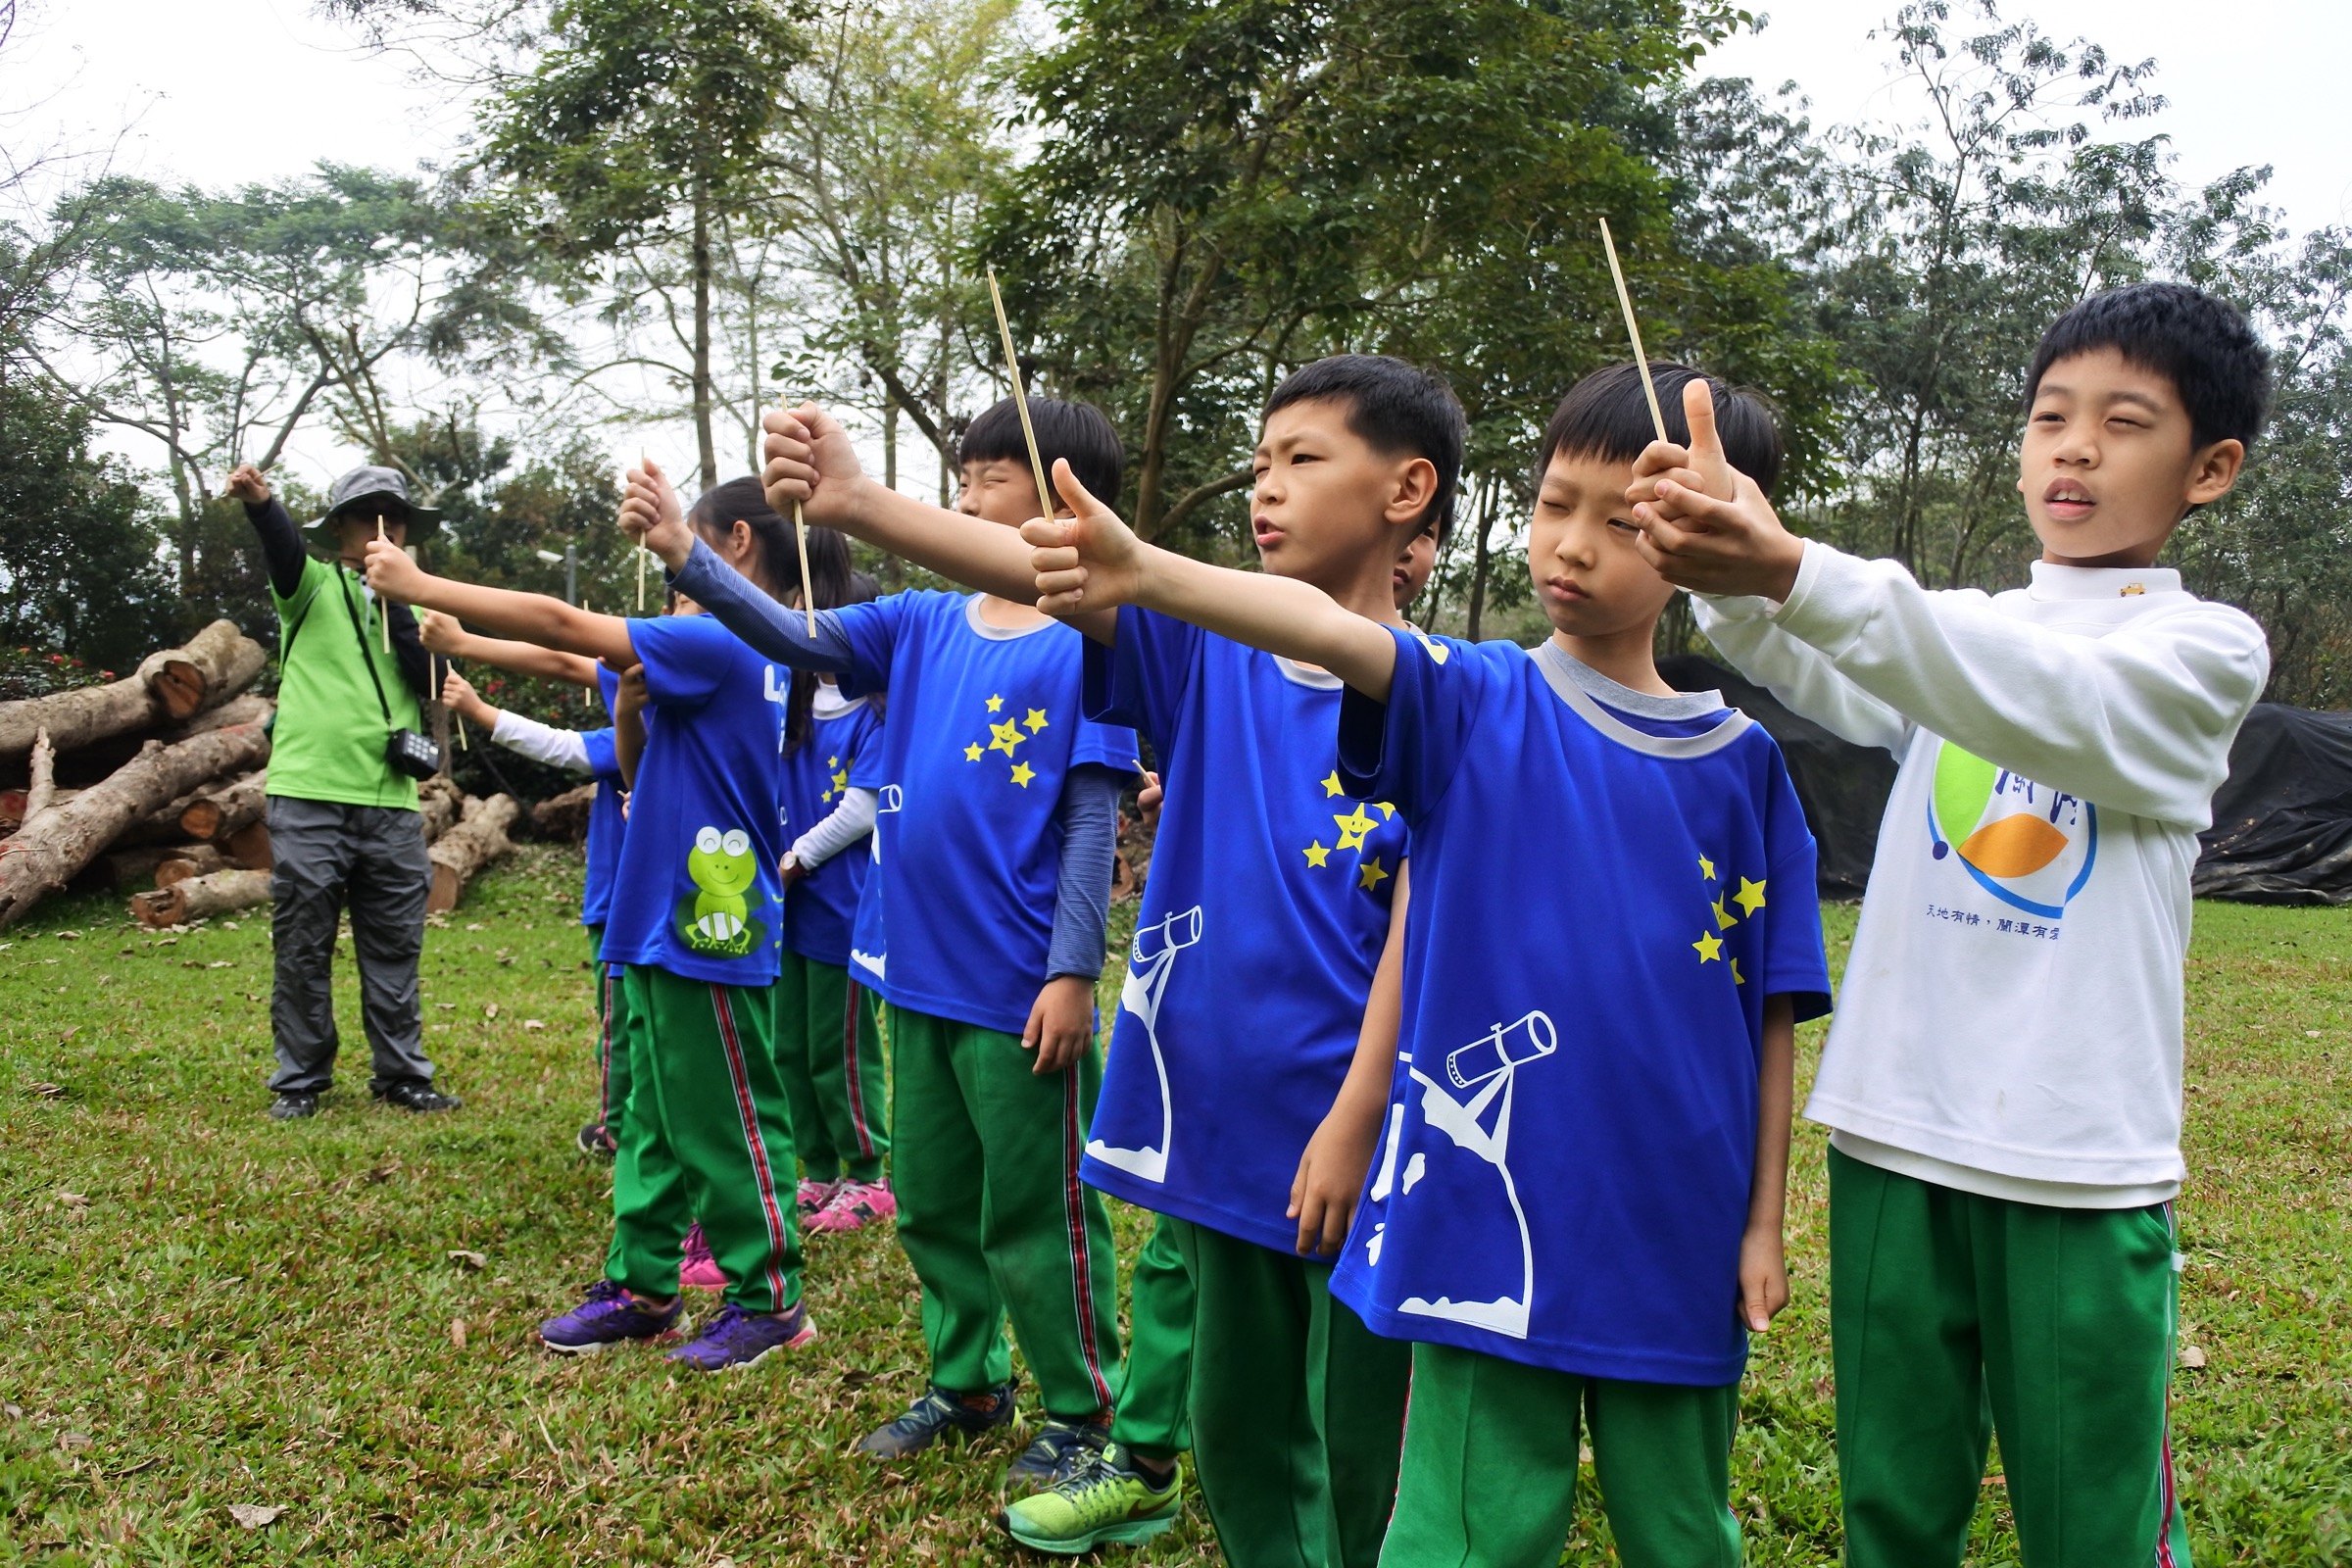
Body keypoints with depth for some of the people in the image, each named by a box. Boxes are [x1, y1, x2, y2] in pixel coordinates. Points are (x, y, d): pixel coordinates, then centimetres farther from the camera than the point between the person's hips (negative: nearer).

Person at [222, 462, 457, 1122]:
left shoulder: (412, 605, 15)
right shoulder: (312, 585, 6)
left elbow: (431, 682, 0)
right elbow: (283, 547, -17)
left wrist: (396, 602, -8)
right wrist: (259, 503, -39)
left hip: (392, 804, 3)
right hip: (309, 798, -3)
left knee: (394, 947, 7)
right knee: (302, 946, 2)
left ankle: (402, 1073, 16)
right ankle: (299, 1079, 13)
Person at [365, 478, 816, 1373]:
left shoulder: (720, 644, -15)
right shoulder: (743, 654, 14)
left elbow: (560, 624, -18)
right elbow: (644, 779, 17)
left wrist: (418, 586, -11)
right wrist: (632, 702, -2)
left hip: (709, 933, -10)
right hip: (667, 929, 10)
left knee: (729, 1126, 1)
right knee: (653, 1121, 16)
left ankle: (770, 1302, 13)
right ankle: (640, 1288, 26)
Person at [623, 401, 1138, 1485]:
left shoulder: (1084, 646, -10)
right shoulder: (923, 625, 7)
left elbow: (1092, 821, -12)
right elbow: (799, 639, -3)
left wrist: (1073, 972, -16)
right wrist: (685, 557, -16)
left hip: (1020, 990, -7)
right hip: (921, 979, 7)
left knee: (1037, 1212, 5)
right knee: (933, 1202, 19)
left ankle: (1083, 1413, 23)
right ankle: (965, 1385, 37)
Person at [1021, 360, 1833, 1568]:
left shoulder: (1740, 763, 3)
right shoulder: (1475, 708, -3)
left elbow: (1770, 1011, 5)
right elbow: (1329, 631, -23)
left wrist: (1762, 1220, 4)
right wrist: (1142, 574, -40)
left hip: (1674, 1234, 3)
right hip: (1489, 1217, -2)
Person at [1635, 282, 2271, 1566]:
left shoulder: (2206, 648, -1)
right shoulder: (1957, 634, 12)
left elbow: (2049, 700, -22)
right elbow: (1826, 679, -8)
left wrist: (1796, 570, -35)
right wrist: (1730, 578, -30)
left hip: (2079, 1159, -3)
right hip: (1895, 1133, 4)